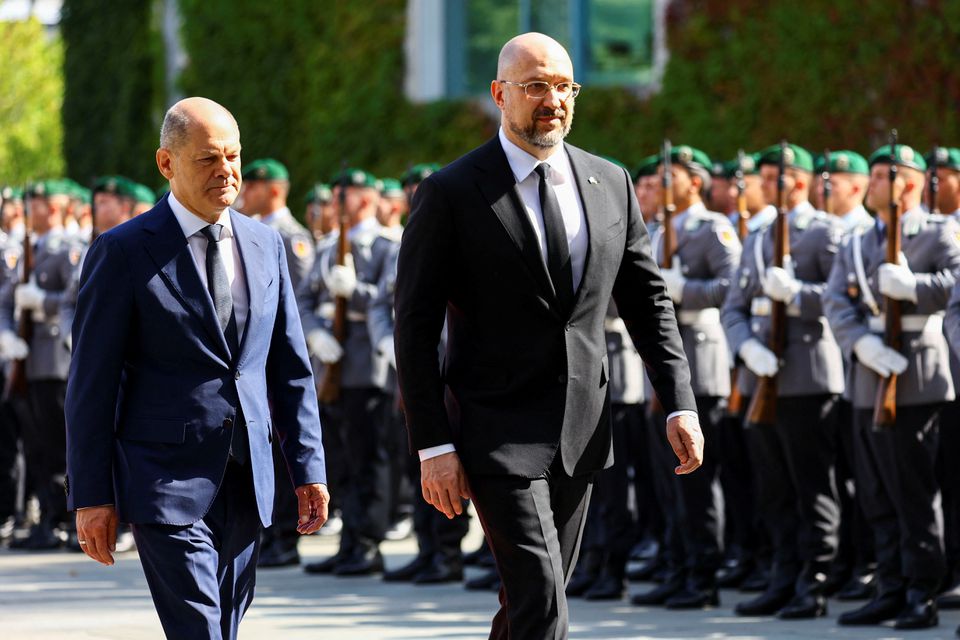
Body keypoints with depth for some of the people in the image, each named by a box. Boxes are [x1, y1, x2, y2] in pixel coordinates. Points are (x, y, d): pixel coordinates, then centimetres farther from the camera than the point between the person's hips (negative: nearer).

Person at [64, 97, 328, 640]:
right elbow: (91, 383, -5)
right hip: (167, 483, -5)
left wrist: (308, 468, 8)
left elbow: (291, 369, 15)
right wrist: (91, 495, -8)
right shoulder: (123, 253, -5)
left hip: (247, 480, 5)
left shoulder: (265, 245, 10)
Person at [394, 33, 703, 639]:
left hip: (581, 430, 5)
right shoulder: (451, 194, -8)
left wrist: (681, 405, 2)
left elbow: (648, 299, 12)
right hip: (499, 432, -5)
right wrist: (433, 446, -13)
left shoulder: (611, 184, 7)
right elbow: (416, 327, -8)